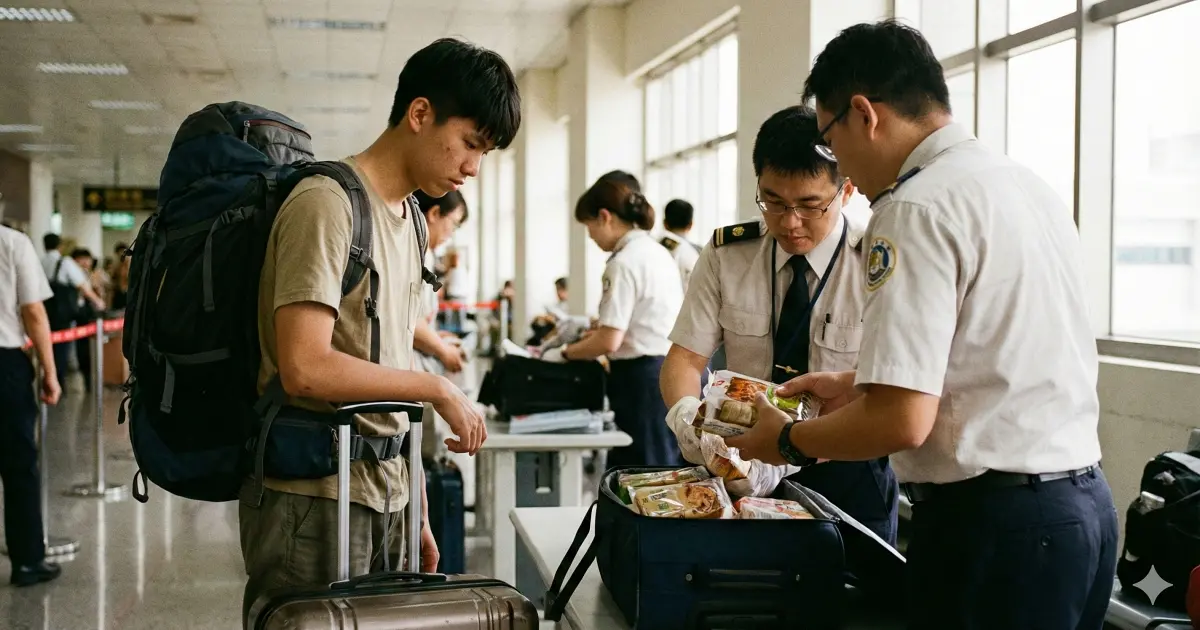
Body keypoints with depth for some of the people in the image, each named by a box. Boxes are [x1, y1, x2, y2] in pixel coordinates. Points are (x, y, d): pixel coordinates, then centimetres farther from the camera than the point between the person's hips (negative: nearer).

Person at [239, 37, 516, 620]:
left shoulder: (410, 218, 13)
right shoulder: (327, 204, -14)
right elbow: (304, 368, -23)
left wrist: (417, 511, 14)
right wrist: (437, 389, -13)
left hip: (384, 500, 8)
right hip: (315, 503, -8)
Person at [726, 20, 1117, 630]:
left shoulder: (917, 208, -16)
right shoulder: (1029, 185, 11)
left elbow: (902, 420, -22)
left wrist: (787, 440, -5)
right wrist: (856, 384, 24)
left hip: (991, 519, -9)